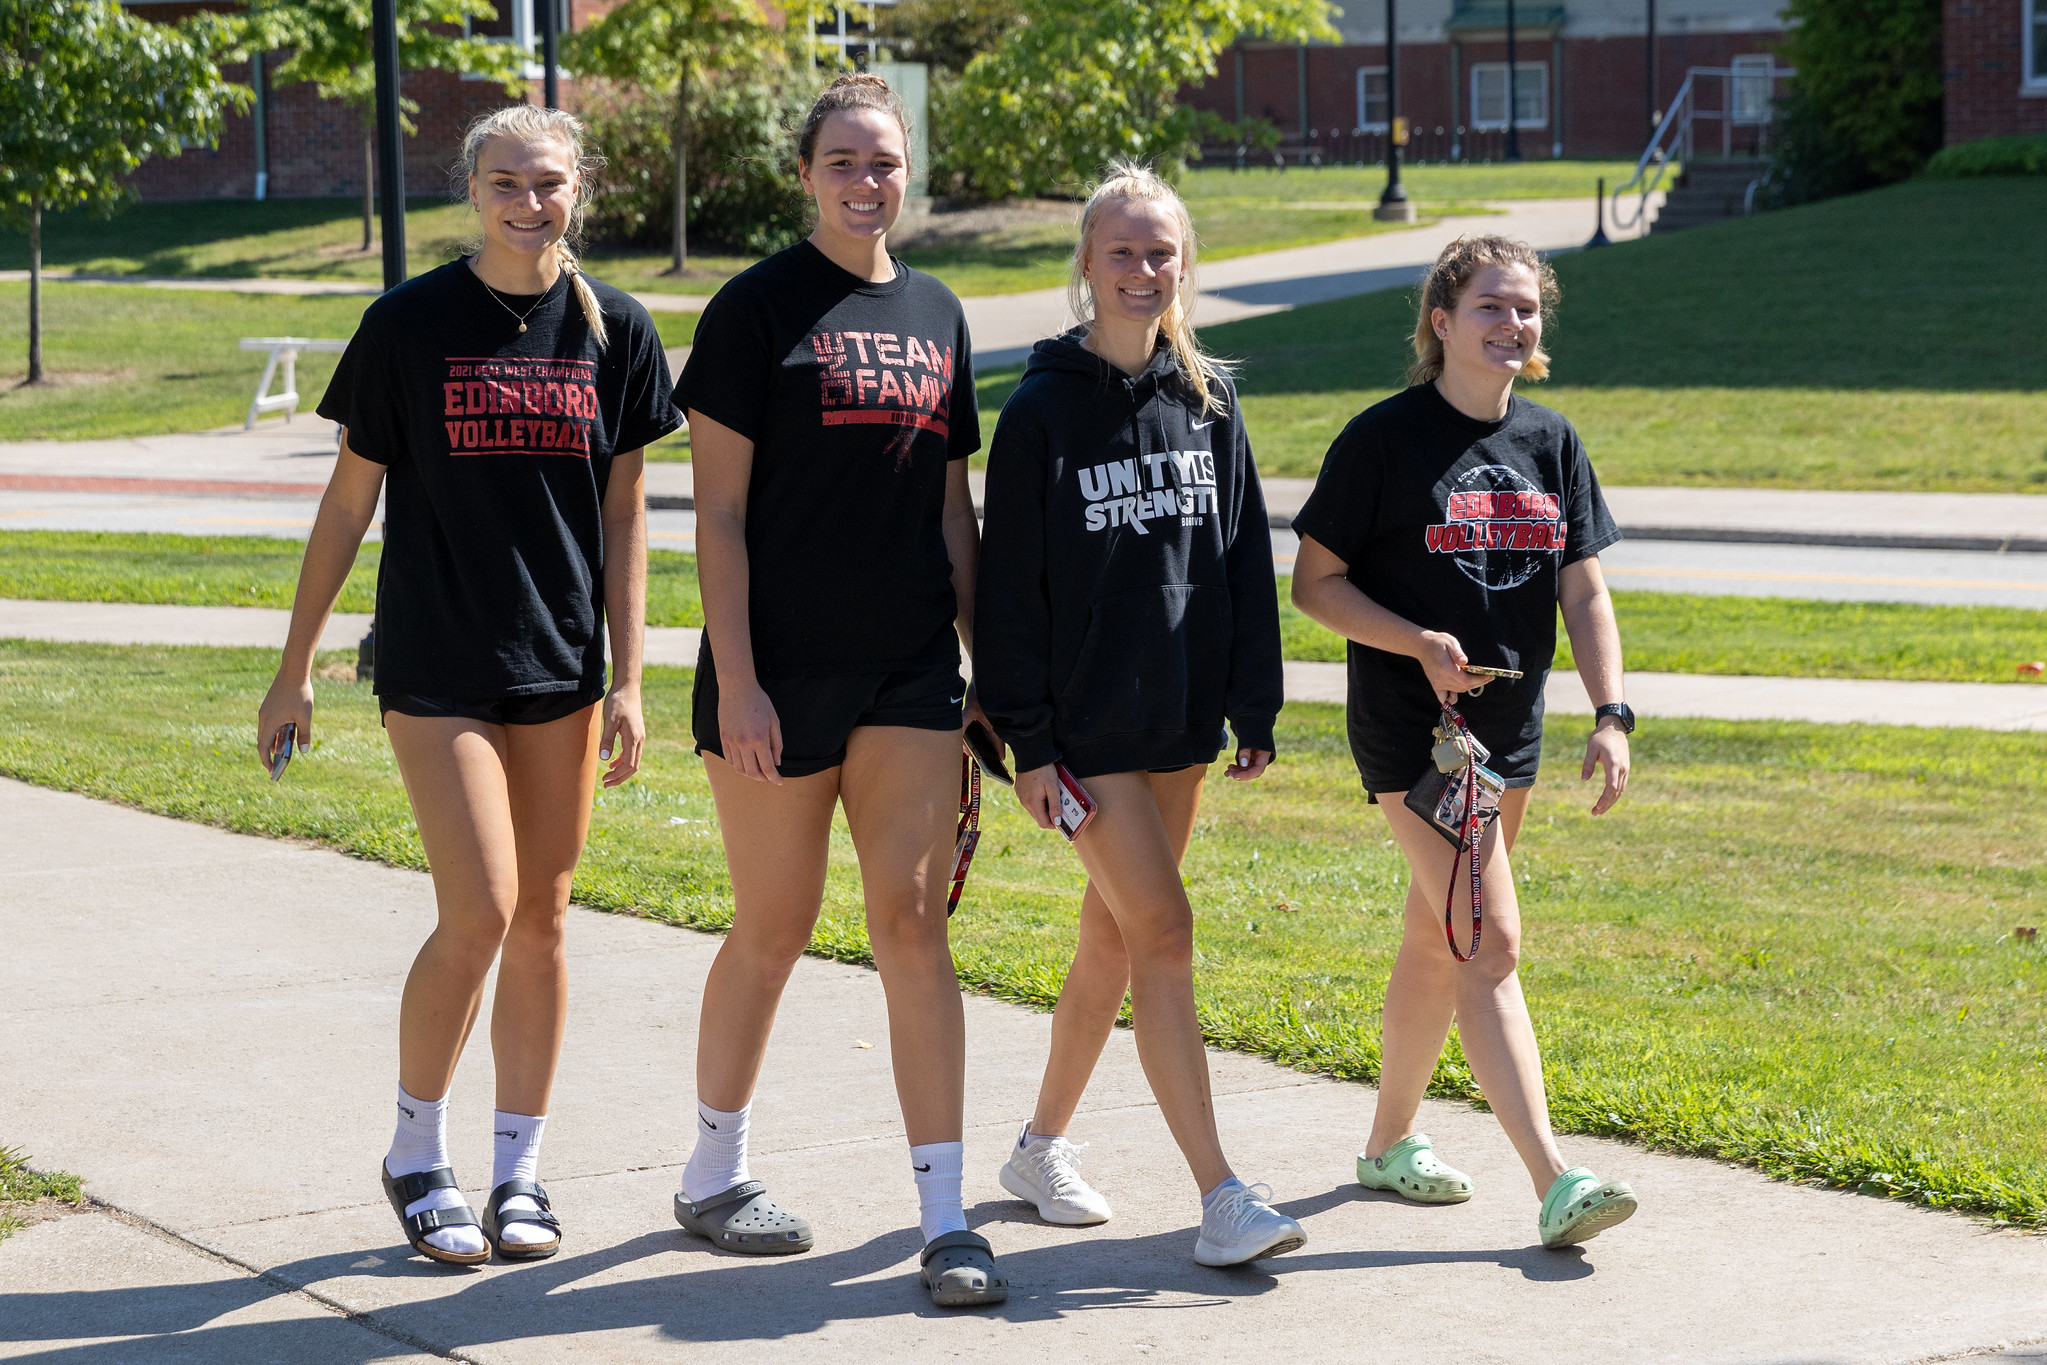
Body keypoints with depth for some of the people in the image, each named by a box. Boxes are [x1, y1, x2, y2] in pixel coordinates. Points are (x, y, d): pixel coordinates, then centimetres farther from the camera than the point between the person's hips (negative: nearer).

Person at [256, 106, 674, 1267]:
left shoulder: (613, 330, 2)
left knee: (543, 920, 7)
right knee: (479, 911, -11)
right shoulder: (410, 325, -5)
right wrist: (295, 671, 2)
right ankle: (418, 1157, 9)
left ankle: (520, 1175, 19)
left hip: (561, 665, 3)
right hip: (437, 661, -3)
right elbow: (349, 505, 1)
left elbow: (623, 511, 6)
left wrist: (627, 680, 1)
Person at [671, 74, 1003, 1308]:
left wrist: (981, 659, 13)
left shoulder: (936, 314, 11)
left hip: (911, 671, 4)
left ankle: (947, 1219, -4)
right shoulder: (758, 309, -4)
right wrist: (737, 680, -13)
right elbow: (719, 512, -7)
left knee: (913, 919, -3)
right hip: (782, 671, -4)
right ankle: (714, 1174, 27)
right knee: (776, 929, 6)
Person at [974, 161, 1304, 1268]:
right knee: (1161, 931, -11)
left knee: (1114, 938, 12)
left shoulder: (1211, 401, 8)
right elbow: (1010, 582, -6)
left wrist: (1255, 708, 6)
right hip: (1084, 721, -5)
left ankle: (1043, 1144, 28)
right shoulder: (1044, 408, -6)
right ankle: (1220, 1197, -12)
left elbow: (1246, 561, 11)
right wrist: (1024, 736, -9)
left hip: (1181, 719, 5)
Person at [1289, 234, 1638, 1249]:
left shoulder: (1551, 444, 8)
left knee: (1437, 944, 15)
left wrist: (1611, 717, -5)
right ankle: (1555, 1183, -21)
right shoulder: (1385, 438, -8)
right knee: (1489, 941, -15)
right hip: (1409, 726, -6)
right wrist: (1420, 644, -19)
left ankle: (1390, 1142, 32)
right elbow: (1316, 582, -5)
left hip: (1510, 729, 6)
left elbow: (1584, 594, 8)